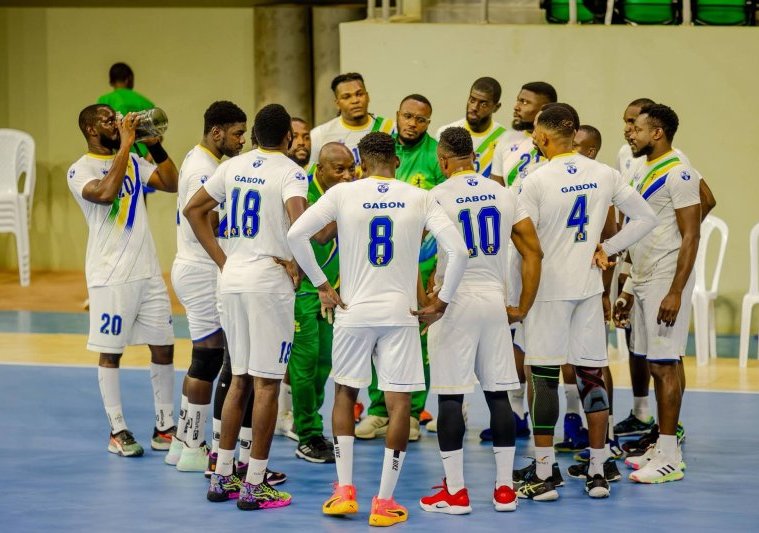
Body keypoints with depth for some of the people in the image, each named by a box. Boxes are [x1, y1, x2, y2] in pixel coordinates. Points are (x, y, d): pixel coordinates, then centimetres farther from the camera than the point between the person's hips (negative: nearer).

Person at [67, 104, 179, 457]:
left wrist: (155, 145, -1)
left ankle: (165, 427, 15)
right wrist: (125, 146, -23)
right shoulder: (81, 170, -8)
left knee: (163, 348, 7)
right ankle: (117, 431, 8)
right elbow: (105, 193, -27)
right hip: (111, 276, -6)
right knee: (111, 352, 1)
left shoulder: (134, 162, 12)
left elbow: (172, 184, 8)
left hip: (148, 271, 6)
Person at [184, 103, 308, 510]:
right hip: (270, 280, -6)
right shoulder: (290, 172, -10)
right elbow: (298, 218, -28)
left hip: (233, 278, 6)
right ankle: (254, 487, 2)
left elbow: (194, 210, 14)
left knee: (239, 380, 17)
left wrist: (222, 260, 13)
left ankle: (222, 478, 20)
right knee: (266, 384, 0)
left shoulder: (233, 167, 9)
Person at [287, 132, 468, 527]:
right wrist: (441, 302, 1)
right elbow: (458, 251, -9)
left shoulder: (343, 193, -2)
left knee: (344, 392, 19)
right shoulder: (419, 198, 0)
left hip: (353, 311, 1)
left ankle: (344, 491, 14)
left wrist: (321, 285, -3)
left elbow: (295, 234, -12)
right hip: (401, 313, 0)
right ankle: (384, 503, 4)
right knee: (399, 402, 6)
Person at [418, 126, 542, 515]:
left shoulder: (437, 197, -7)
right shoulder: (503, 194, 6)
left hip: (455, 303, -4)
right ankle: (504, 489, 12)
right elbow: (533, 252, 6)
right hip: (494, 301, 5)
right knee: (498, 394, 9)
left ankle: (454, 492, 2)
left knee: (450, 397, 0)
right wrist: (524, 307, 11)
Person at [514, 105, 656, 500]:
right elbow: (645, 219, 9)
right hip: (589, 287, 5)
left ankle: (543, 475, 1)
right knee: (591, 375, 9)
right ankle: (597, 473, 12)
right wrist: (607, 248, 8)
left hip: (547, 288, -5)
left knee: (542, 377, 0)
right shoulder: (605, 175, 2)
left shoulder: (537, 181, -13)